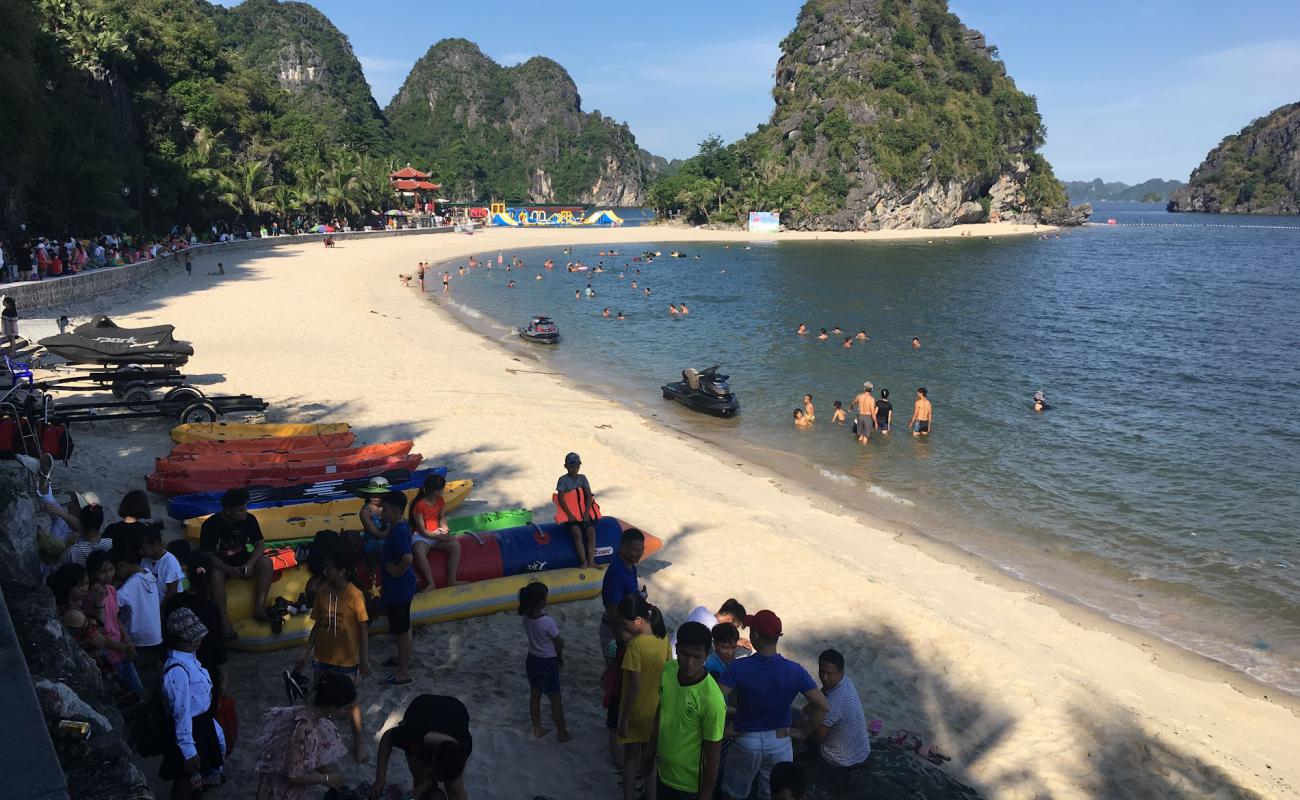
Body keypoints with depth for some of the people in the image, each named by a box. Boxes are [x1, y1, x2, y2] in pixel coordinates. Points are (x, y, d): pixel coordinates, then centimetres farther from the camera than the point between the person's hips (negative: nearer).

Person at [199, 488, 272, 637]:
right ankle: (224, 620, -32)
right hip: (220, 564, -3)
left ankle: (259, 608, -23)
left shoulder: (249, 519, -9)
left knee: (266, 562, -23)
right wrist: (229, 570, -31)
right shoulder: (211, 524, -19)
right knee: (215, 575, -36)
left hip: (242, 561, 4)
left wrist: (250, 564, -24)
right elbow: (207, 555, -18)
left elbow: (259, 545, -5)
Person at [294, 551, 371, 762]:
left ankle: (358, 741, 25)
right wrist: (306, 652, 4)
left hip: (346, 659, -5)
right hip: (322, 656, 5)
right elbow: (317, 625, 4)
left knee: (350, 701, 7)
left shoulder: (354, 595, -19)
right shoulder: (323, 592, -6)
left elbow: (362, 629, -12)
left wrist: (364, 659, -11)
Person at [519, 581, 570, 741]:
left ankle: (537, 730, 35)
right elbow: (559, 643, -13)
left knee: (535, 695, 21)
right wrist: (561, 658, 3)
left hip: (532, 660, 6)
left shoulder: (526, 615, -13)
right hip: (547, 663, -6)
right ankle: (562, 733, 25)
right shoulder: (547, 622, -30)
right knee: (555, 699, 11)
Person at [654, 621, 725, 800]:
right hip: (664, 773, 6)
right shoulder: (667, 671, -13)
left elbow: (713, 754, -20)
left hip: (690, 785, -6)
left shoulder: (712, 699, -30)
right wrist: (653, 747, 14)